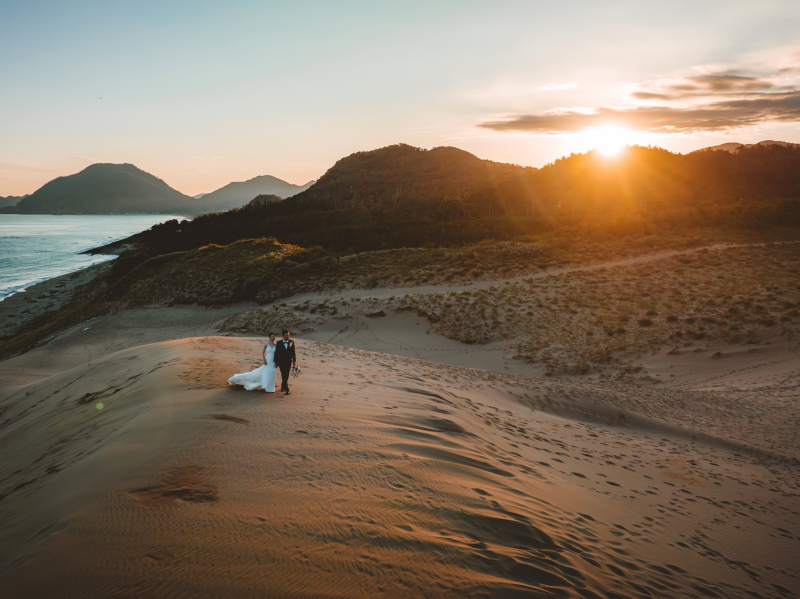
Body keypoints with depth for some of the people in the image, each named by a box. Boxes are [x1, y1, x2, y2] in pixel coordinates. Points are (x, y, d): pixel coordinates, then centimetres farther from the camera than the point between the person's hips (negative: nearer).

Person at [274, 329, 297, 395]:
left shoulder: (291, 342, -1)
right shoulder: (279, 343, -4)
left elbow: (293, 352, 1)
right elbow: (276, 353, 0)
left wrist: (294, 361, -1)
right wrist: (276, 362, 0)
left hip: (289, 362, 2)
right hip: (281, 362, -2)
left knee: (286, 376, 11)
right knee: (284, 376, -7)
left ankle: (283, 386, 32)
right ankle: (287, 389, -6)